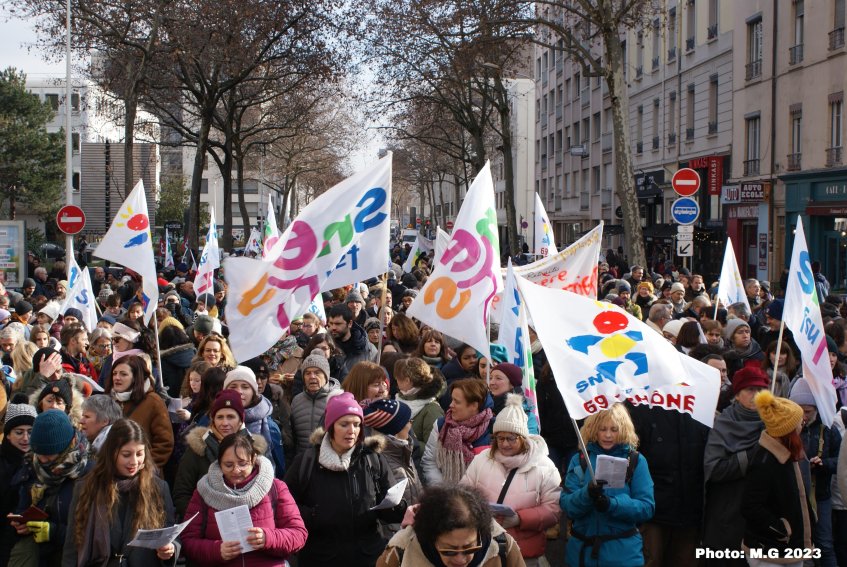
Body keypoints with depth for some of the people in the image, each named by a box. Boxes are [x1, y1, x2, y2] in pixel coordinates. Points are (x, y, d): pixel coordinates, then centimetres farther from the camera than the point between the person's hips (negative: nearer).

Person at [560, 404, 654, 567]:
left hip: (623, 553, -1)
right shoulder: (579, 460, 3)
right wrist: (587, 494, -24)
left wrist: (612, 504, -23)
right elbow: (566, 504, -4)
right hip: (582, 550, 1)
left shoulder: (636, 461, 0)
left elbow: (647, 507, -6)